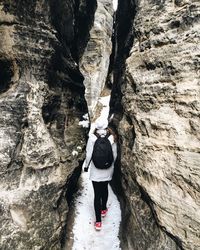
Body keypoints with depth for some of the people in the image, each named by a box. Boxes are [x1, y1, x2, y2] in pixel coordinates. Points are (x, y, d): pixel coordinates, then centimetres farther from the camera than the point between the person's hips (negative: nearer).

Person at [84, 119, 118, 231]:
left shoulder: (92, 138, -16)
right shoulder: (112, 137, -11)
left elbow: (89, 154, -11)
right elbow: (115, 155, -3)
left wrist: (86, 166, 6)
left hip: (96, 171, -2)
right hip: (108, 171, 2)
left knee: (97, 194, 7)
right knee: (105, 189, 24)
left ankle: (98, 221, 13)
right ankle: (103, 209, 45)